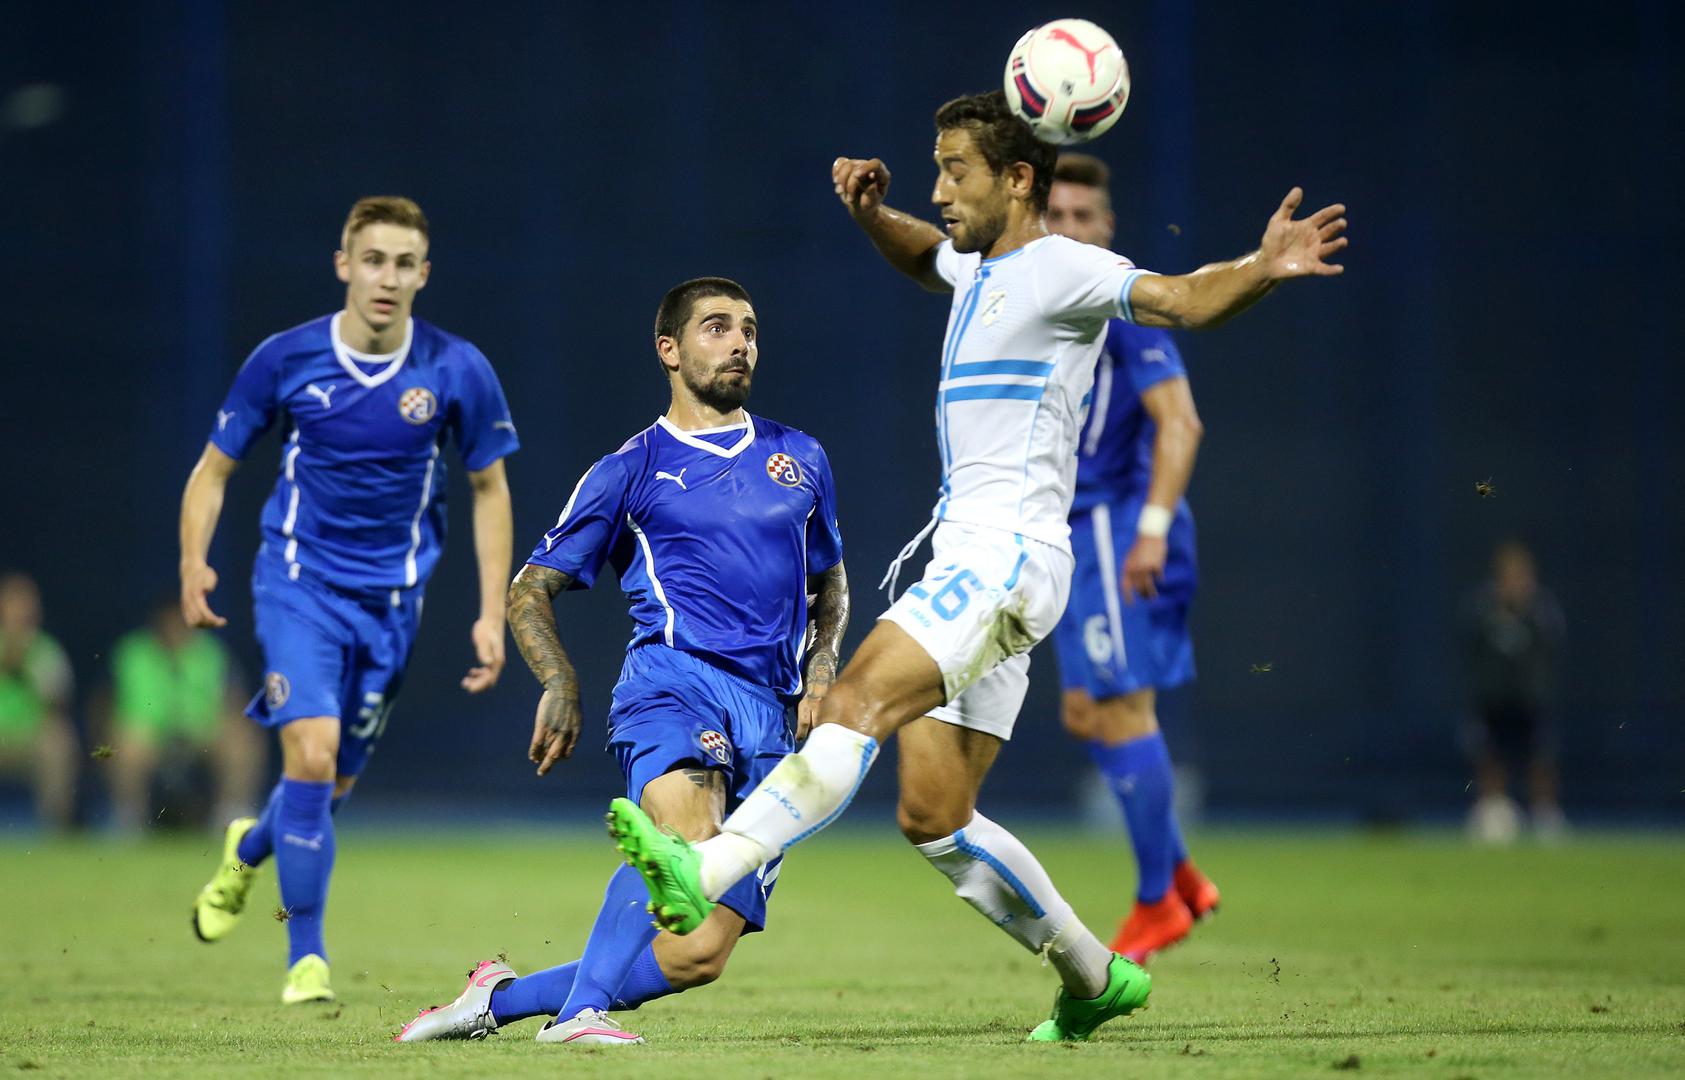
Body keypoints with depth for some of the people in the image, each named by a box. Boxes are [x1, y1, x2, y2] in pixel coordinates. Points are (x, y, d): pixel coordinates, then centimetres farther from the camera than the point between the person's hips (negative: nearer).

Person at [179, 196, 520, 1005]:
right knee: (312, 753, -21)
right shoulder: (285, 359, -9)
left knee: (335, 782, 10)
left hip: (392, 601, 2)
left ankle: (248, 851, 47)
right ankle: (306, 956, -8)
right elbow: (214, 467, 2)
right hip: (299, 583, -2)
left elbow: (489, 488, 6)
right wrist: (194, 561, -13)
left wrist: (492, 613, 1)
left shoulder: (458, 371, -7)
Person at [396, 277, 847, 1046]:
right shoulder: (632, 470, 12)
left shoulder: (800, 460, 23)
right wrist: (560, 682, -3)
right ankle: (581, 1008, -36)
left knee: (699, 955, -9)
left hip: (772, 719, 4)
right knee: (687, 838, -38)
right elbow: (530, 588, 15)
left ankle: (502, 997, 5)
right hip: (671, 681, -4)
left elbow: (830, 585, 35)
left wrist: (822, 663, 13)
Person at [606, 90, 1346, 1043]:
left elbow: (1186, 300, -20)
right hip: (970, 562, 10)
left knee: (859, 703, -26)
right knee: (934, 817, 6)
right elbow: (924, 257, 43)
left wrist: (1262, 270, -40)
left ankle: (708, 871, -40)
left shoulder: (1061, 268, -7)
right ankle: (1095, 978, 16)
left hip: (1008, 560, -10)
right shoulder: (981, 268, 20)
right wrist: (870, 213, 22)